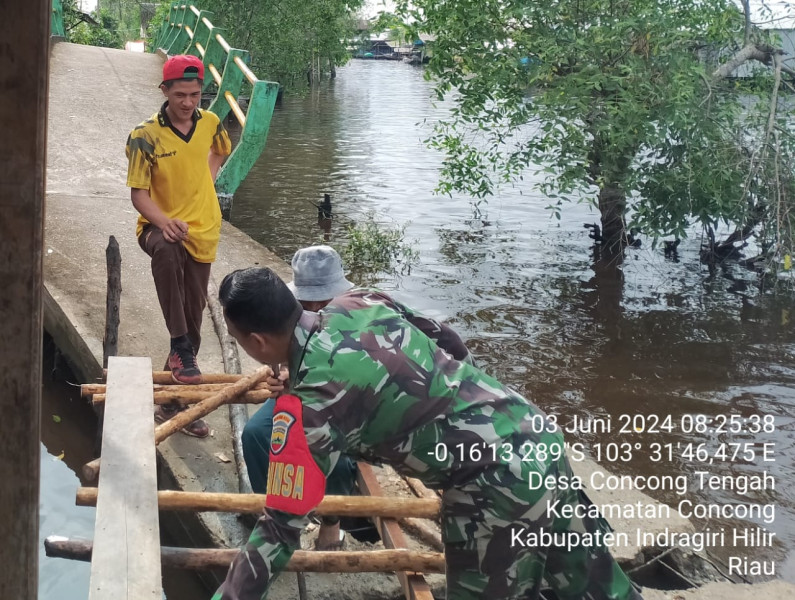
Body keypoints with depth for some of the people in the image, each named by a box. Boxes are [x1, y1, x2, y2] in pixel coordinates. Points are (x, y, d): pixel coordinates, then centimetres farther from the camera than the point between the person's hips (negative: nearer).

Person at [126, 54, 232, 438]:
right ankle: (180, 346, -29)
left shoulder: (210, 123, 0)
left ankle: (173, 402, 22)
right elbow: (138, 194, -14)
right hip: (160, 226, -4)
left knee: (193, 314, 7)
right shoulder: (145, 136, -13)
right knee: (166, 250, -41)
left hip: (202, 230, 4)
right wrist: (163, 222, -32)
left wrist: (205, 181, 9)